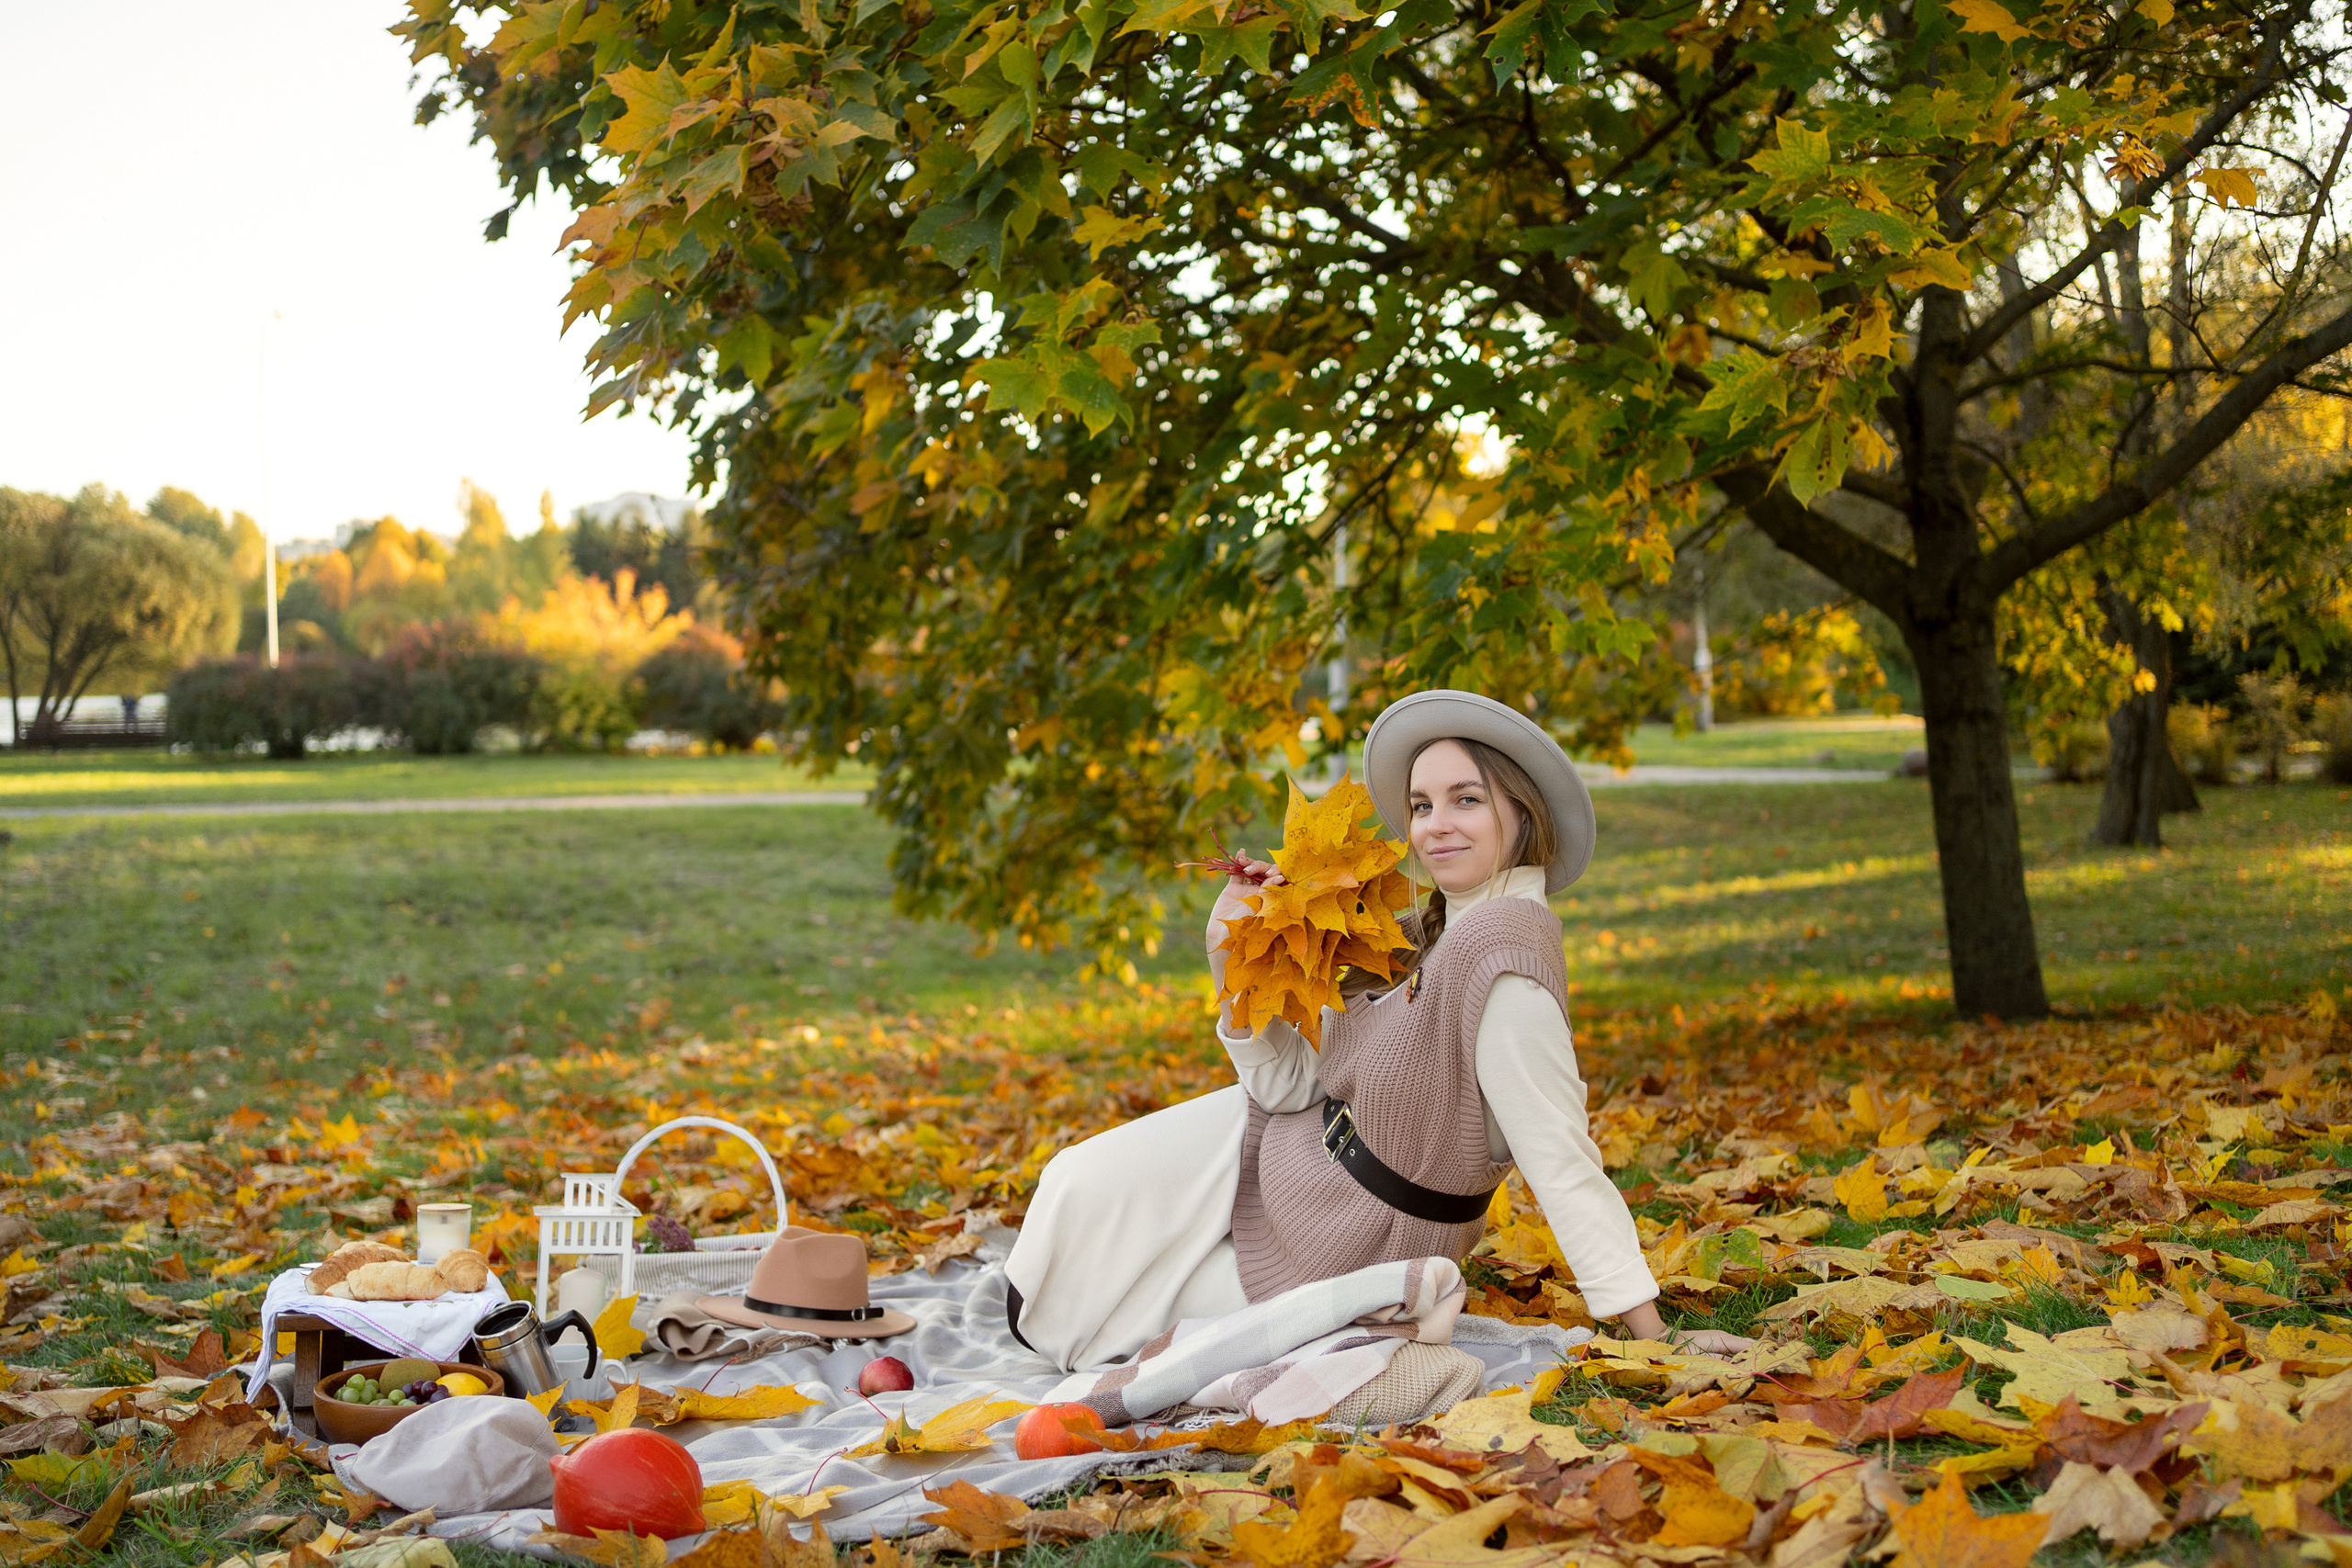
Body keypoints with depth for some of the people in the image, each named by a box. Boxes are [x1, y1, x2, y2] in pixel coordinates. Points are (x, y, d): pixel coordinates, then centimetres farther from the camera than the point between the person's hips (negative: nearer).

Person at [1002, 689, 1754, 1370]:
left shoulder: (1500, 954, -32)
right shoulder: (1423, 933, -3)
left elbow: (1563, 1161, -33)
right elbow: (1294, 1084, -1)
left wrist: (1654, 1334, -34)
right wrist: (1231, 959, -13)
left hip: (1328, 1258, -7)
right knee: (1084, 1183, 15)